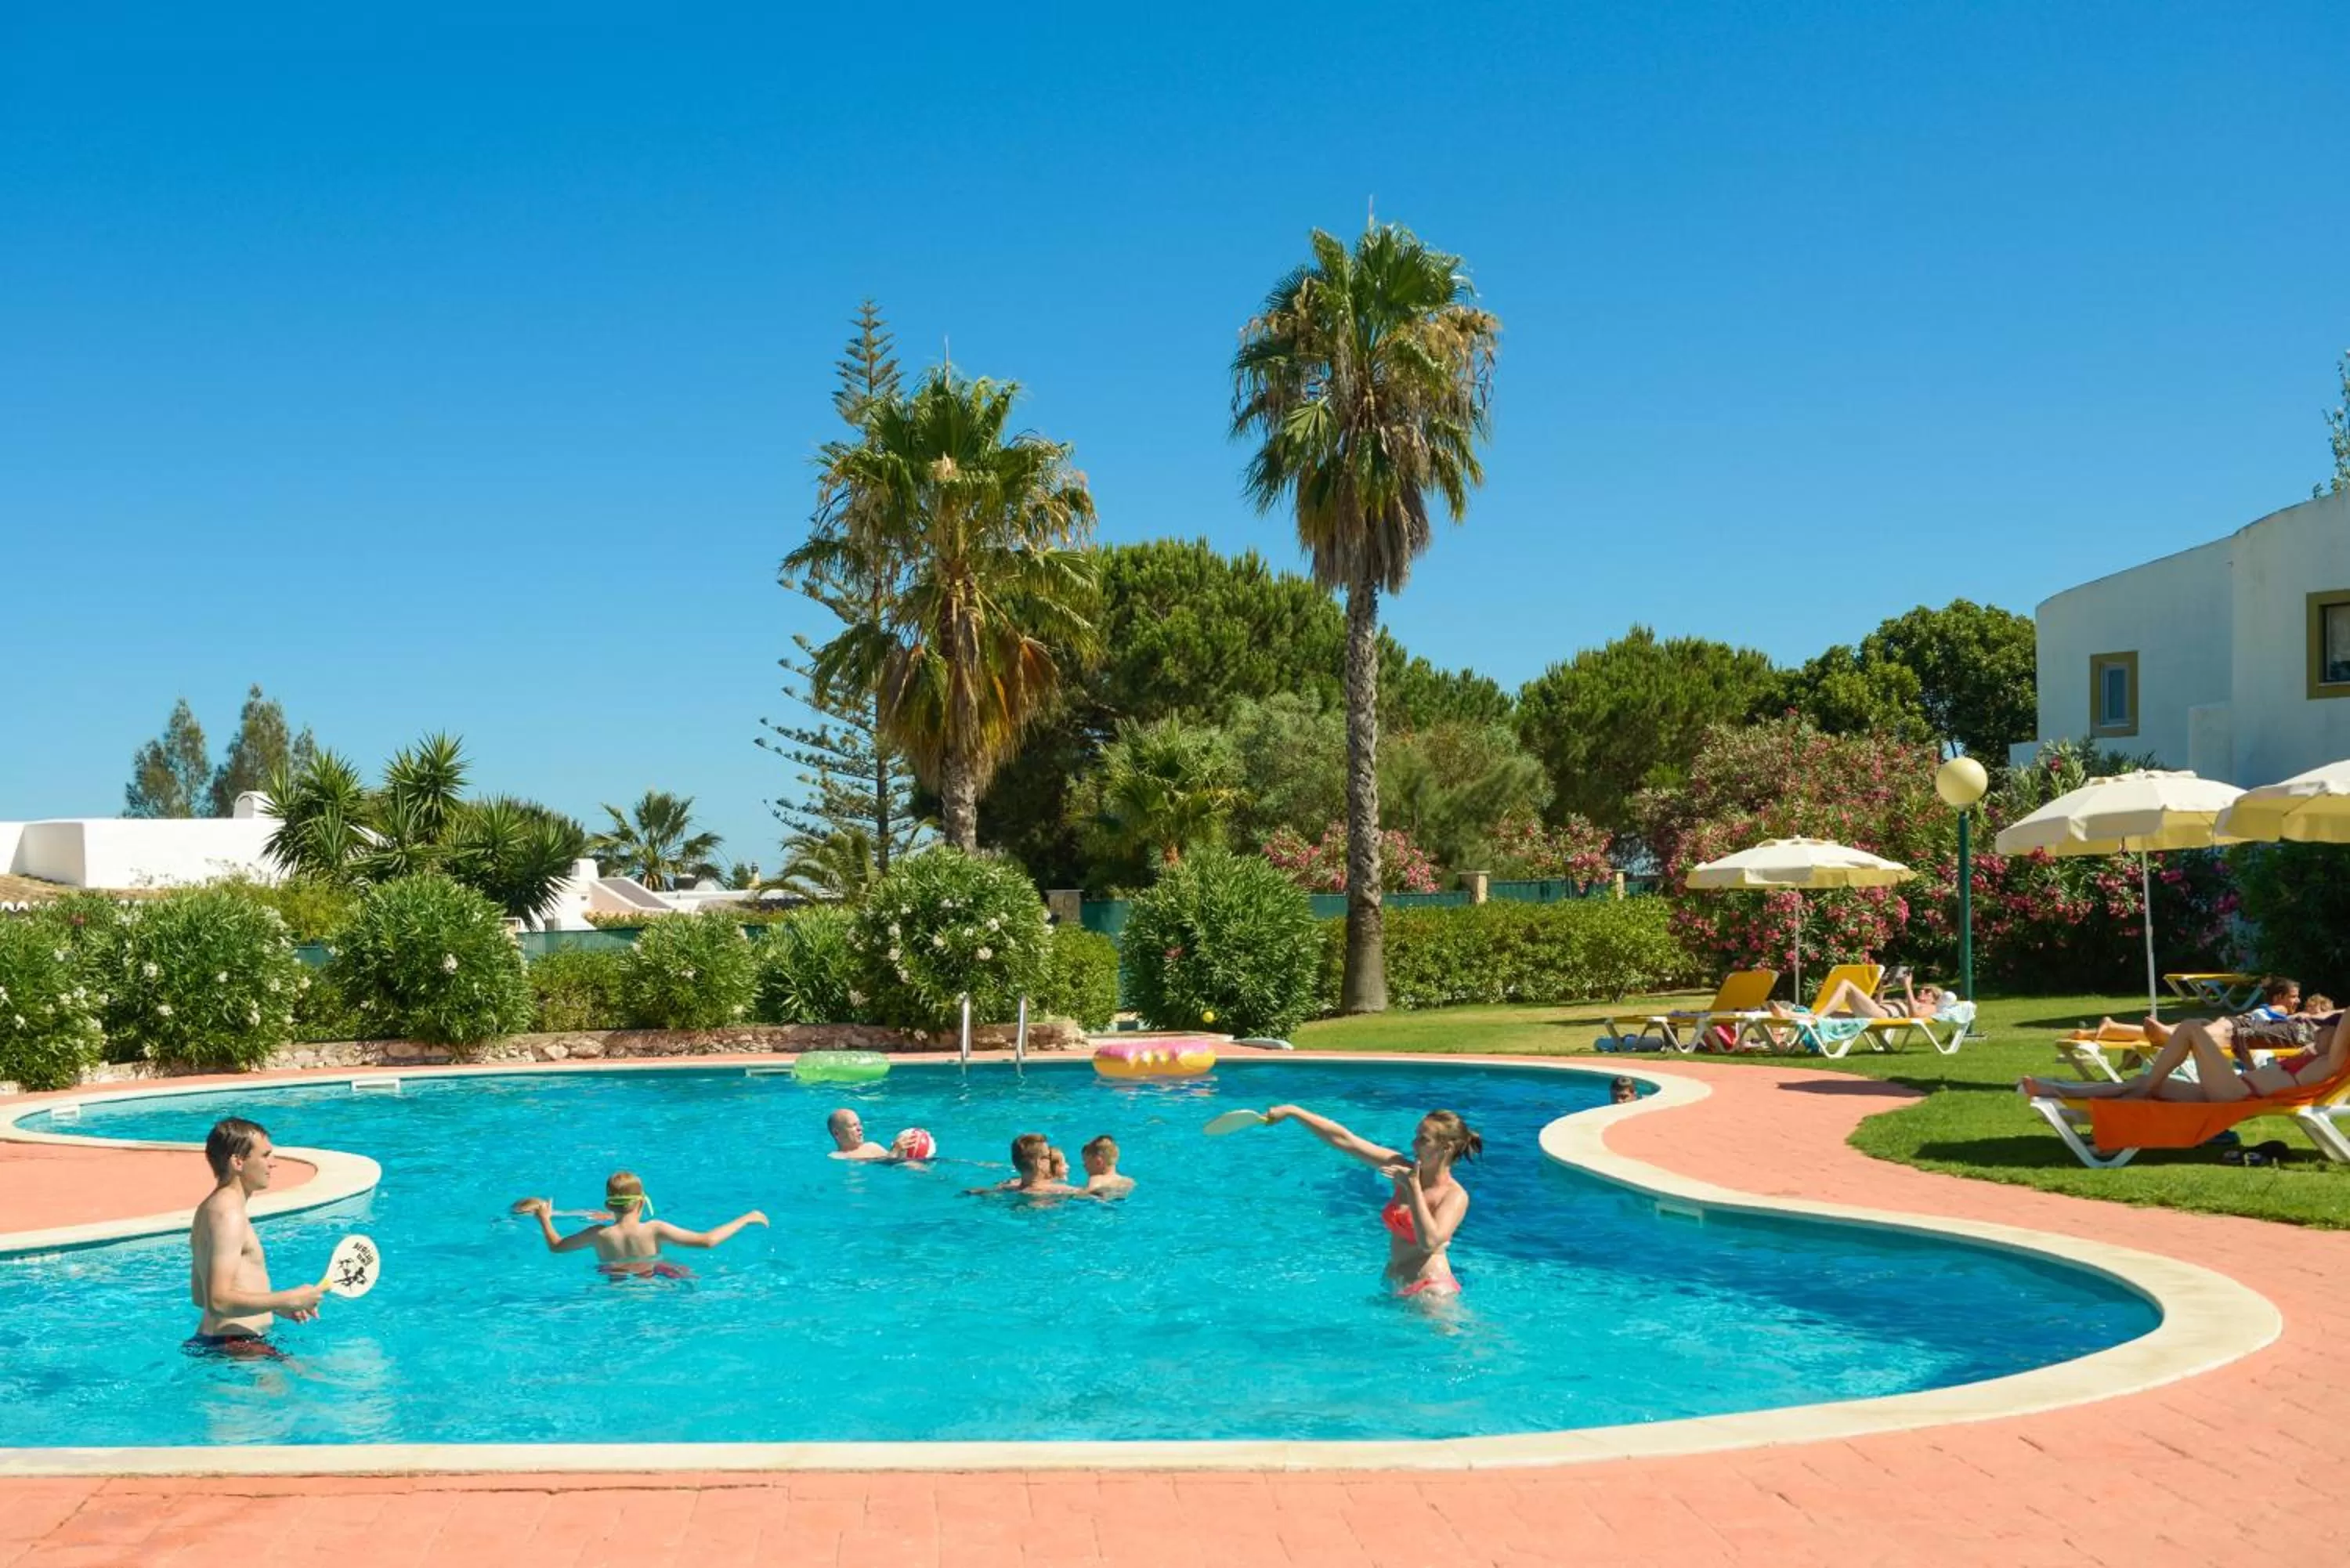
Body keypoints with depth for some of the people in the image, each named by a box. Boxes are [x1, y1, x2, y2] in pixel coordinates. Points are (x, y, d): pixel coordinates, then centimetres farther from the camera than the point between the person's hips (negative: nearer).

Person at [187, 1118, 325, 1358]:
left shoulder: (211, 1209, 18)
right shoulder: (228, 1213, -15)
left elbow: (200, 1297, 24)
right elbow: (218, 1302, -24)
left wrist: (279, 1307, 18)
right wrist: (290, 1299, -18)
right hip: (234, 1346, -11)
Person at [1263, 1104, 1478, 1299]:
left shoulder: (1456, 1195, -10)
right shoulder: (1406, 1170, 5)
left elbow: (1429, 1242, -26)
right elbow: (1344, 1140, 3)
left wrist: (1413, 1188, -21)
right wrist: (1291, 1112, 1)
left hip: (1430, 1290, -7)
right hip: (1394, 1284, 7)